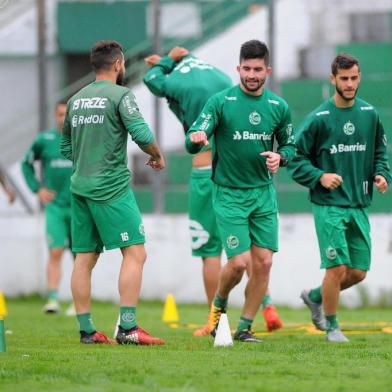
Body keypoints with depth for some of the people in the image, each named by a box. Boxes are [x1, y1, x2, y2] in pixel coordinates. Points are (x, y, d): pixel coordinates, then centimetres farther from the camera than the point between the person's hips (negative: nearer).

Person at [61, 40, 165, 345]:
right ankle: (127, 327, -16)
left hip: (80, 186, 8)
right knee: (135, 252, -7)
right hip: (112, 188, -8)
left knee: (84, 258, 8)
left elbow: (66, 147, 20)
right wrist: (158, 156, 1)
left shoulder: (76, 100, 14)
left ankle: (86, 330, 9)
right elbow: (142, 134, -16)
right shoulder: (119, 95, -7)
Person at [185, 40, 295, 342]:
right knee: (239, 262, -11)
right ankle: (219, 305, 20)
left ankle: (245, 327, 11)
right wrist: (196, 138, -37)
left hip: (264, 193, 4)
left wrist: (280, 157, -8)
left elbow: (290, 145, 15)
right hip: (230, 194, -4)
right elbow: (192, 143, -13)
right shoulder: (221, 102, -8)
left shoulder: (278, 107, 3)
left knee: (263, 262, -2)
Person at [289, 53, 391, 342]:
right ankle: (332, 327, 9)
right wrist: (319, 177, -17)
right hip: (329, 206, -5)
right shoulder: (319, 118, -7)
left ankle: (315, 296, 32)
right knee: (337, 267, -10)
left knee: (359, 272, 5)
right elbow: (296, 158, -3)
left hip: (360, 206, 5)